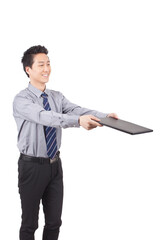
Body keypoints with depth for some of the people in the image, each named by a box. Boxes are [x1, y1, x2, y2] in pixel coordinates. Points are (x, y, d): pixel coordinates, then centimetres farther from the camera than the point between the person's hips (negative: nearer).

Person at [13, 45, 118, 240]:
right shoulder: (21, 100, -15)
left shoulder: (57, 97, 6)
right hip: (32, 166, -5)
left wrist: (103, 116, -28)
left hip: (55, 164, 6)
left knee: (54, 221, 15)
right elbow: (44, 116, -33)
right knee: (30, 223, 9)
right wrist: (78, 121, -47)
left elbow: (76, 110, -10)